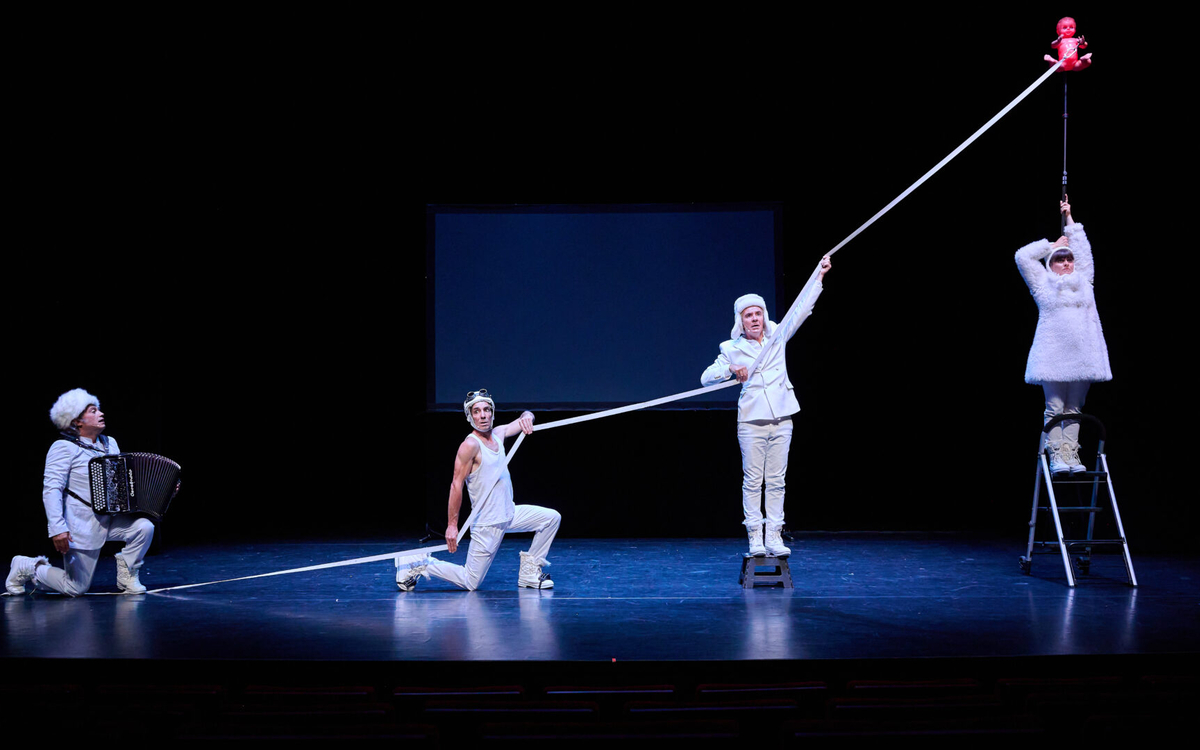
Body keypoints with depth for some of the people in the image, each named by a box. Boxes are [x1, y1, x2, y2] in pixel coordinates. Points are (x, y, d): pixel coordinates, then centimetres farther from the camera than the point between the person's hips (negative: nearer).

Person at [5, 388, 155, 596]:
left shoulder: (110, 443, 11)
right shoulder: (64, 447, -9)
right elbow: (51, 489, -17)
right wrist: (57, 529, -28)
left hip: (110, 519, 6)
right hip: (82, 525, -6)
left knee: (144, 527, -22)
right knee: (76, 588, -1)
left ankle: (126, 576, 1)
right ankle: (26, 568, 23)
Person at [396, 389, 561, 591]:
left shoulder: (498, 434, 5)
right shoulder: (470, 445, -18)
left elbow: (522, 420, 18)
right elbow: (456, 485, -19)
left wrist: (527, 416, -9)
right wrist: (452, 525, -21)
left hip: (509, 514, 8)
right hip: (487, 524, -8)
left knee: (552, 518, 4)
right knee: (470, 583, -6)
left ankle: (529, 573, 11)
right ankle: (418, 566, 8)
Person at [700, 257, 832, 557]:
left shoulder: (777, 336, 7)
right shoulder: (732, 349, 1)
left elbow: (802, 310, 1)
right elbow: (706, 377, -1)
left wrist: (820, 277, -7)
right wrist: (731, 369, -18)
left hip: (781, 420, 2)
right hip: (752, 422, -2)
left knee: (776, 480, 5)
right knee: (753, 481, 0)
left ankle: (774, 535, 8)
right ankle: (755, 536, 5)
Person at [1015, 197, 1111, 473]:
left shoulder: (1083, 280, 19)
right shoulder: (1043, 283, 10)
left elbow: (1083, 249, 24)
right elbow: (1022, 256, 7)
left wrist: (1069, 218, 28)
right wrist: (1052, 245, 16)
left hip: (1081, 354, 4)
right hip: (1054, 354, -3)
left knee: (1074, 408, 3)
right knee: (1054, 407, -6)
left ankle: (1071, 455, 4)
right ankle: (1056, 457, -7)